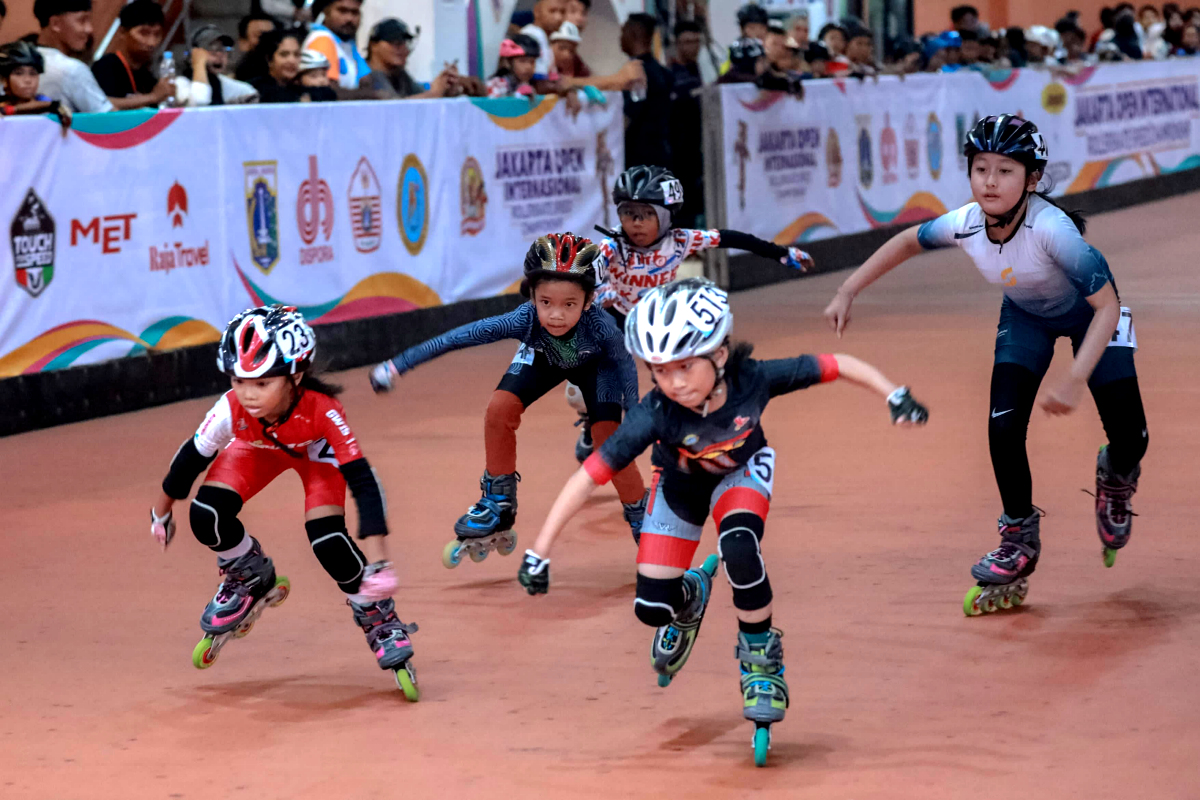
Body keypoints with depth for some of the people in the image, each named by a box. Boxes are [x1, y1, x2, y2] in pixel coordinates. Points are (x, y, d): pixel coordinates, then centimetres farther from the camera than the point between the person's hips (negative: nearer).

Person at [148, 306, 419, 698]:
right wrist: (162, 512, -1)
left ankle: (380, 623, 2)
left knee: (327, 539, -23)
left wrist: (378, 562, -46)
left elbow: (363, 482, -41)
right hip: (257, 447, 2)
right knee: (206, 519, -19)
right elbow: (192, 457, -17)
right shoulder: (231, 411, -38)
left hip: (315, 452, -2)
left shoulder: (323, 411, -43)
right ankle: (254, 578, 13)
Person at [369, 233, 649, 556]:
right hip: (542, 359, 2)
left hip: (594, 365, -2)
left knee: (609, 440, -13)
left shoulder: (601, 326, -43)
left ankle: (642, 519, 11)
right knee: (499, 409, -17)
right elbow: (460, 337, -37)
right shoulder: (524, 320, -41)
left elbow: (625, 364, -22)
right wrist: (398, 366, -37)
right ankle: (498, 506, 2)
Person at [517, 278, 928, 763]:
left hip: (742, 472, -1)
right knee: (652, 608, -5)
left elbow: (836, 366, -25)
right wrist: (540, 552, -37)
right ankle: (689, 600, 35)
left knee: (739, 547, -33)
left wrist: (894, 395, -27)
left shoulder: (753, 379, -36)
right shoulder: (656, 415, -38)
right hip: (681, 485, 1)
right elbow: (588, 478, -37)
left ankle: (760, 653, -8)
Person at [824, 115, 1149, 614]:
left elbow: (1106, 306, -37)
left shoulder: (1052, 228, -41)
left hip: (1089, 311, -3)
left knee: (1129, 438, -11)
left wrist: (1075, 380, -45)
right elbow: (909, 241, -3)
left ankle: (1116, 480, 28)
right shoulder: (965, 224, -26)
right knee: (1004, 426, -14)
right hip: (1026, 316, 4)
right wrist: (847, 293, -5)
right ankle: (1020, 540, 8)